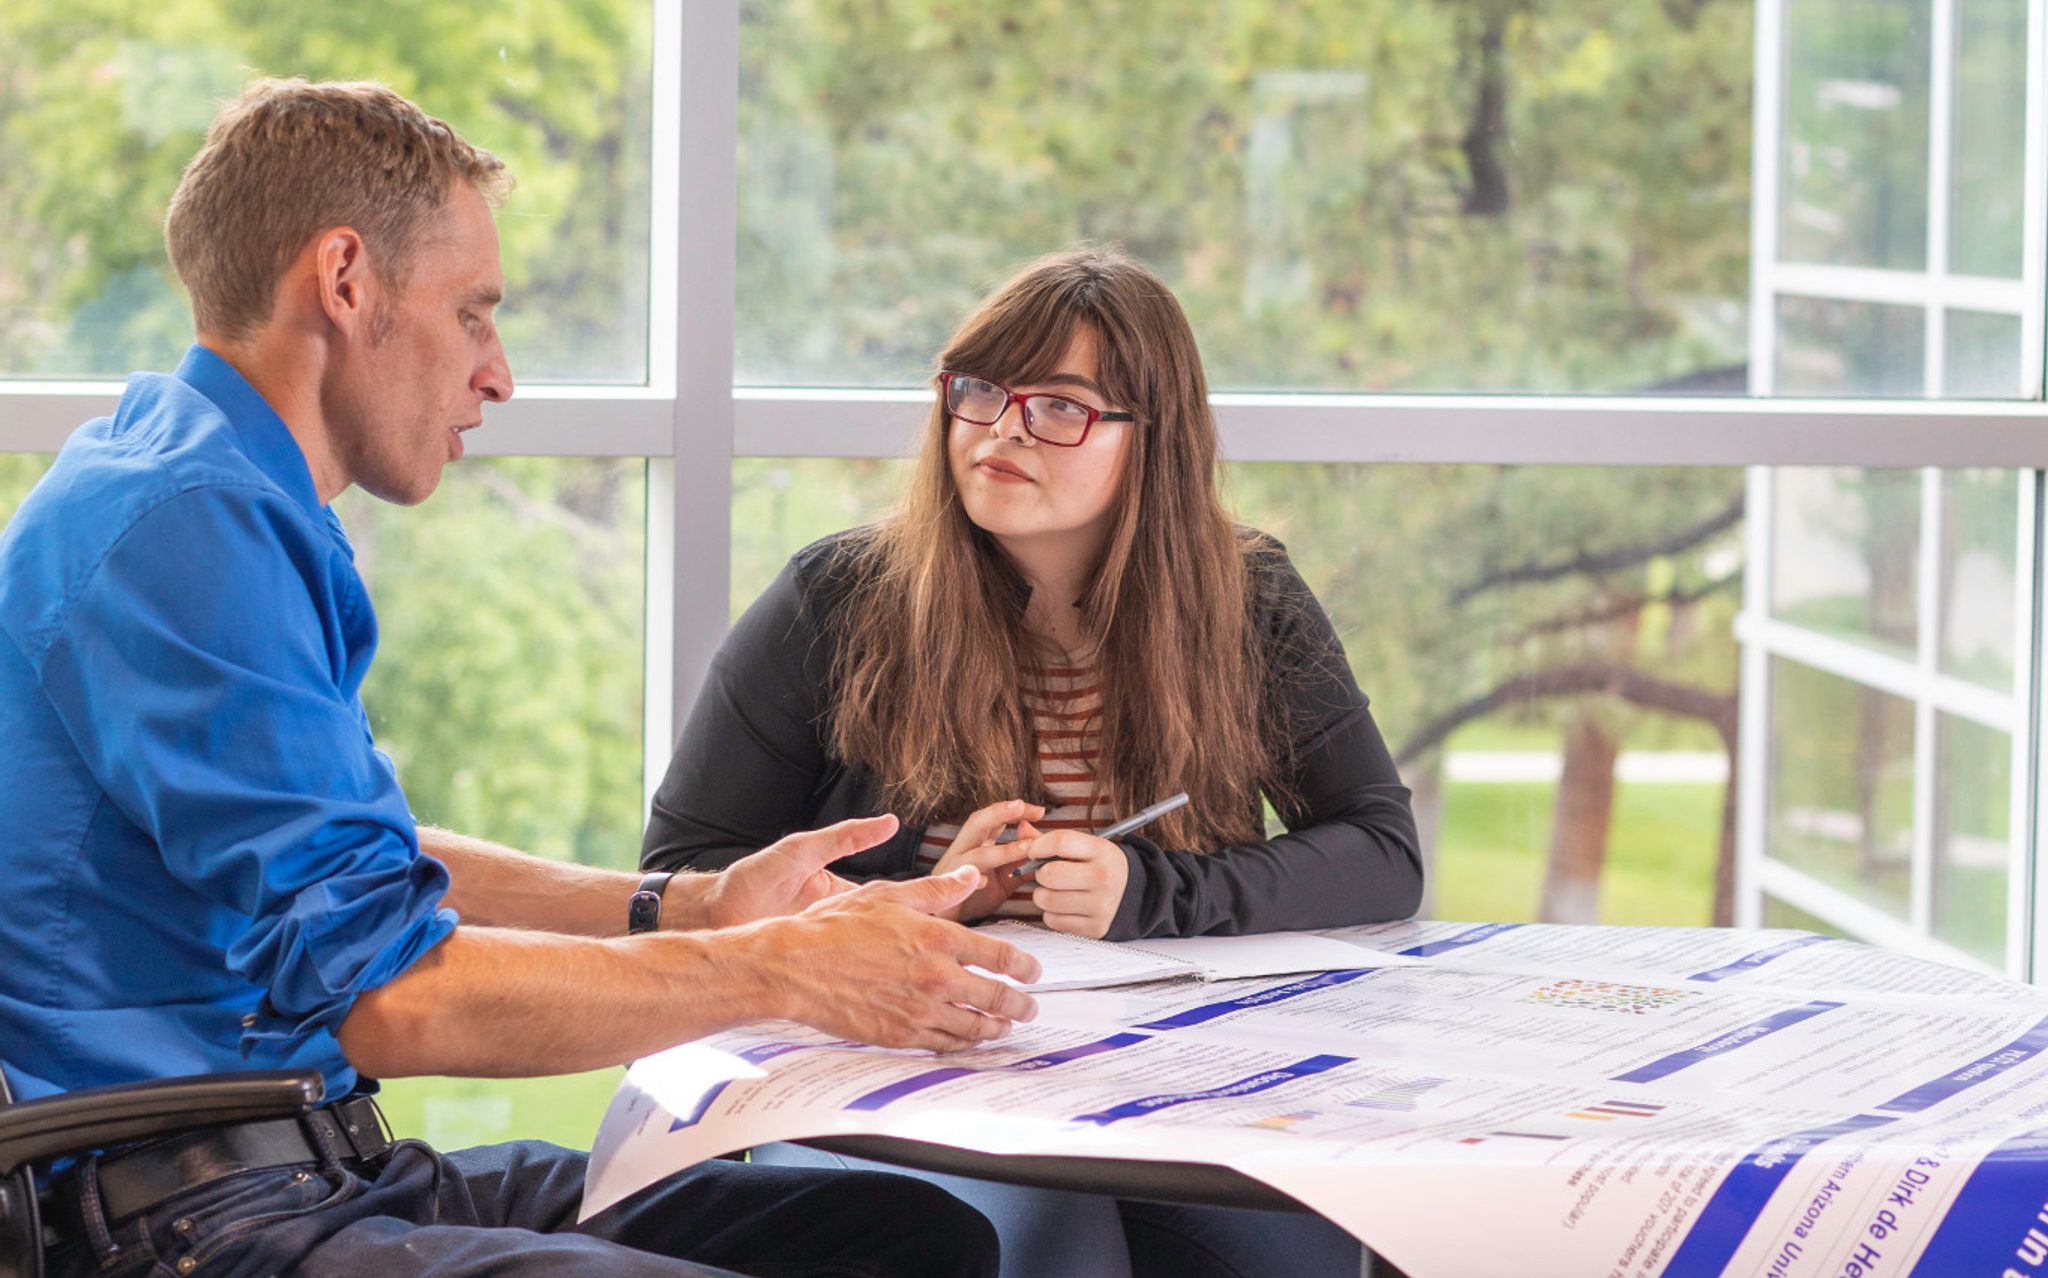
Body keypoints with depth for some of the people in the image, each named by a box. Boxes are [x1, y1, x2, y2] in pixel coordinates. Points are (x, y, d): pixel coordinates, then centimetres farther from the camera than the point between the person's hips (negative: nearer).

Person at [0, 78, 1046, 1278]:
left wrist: (690, 908, 18)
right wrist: (779, 970, -13)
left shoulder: (219, 502, 19)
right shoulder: (189, 525, -15)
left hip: (320, 1167, 11)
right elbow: (379, 989, -21)